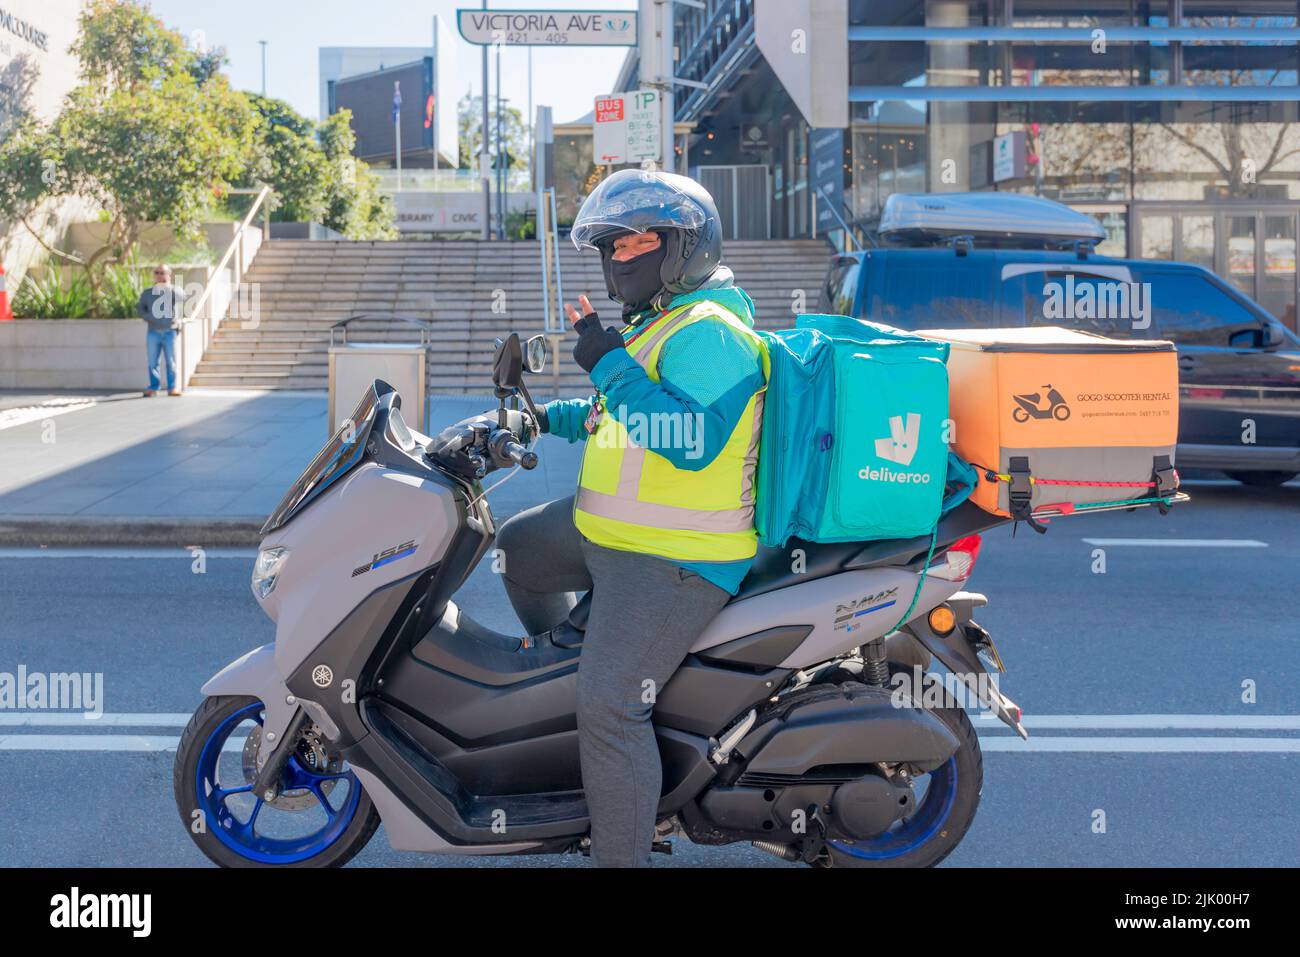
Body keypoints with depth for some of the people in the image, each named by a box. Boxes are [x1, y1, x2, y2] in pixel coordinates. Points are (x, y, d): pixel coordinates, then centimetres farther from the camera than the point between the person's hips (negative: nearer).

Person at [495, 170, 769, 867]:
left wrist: (612, 367, -28)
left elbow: (694, 441, -33)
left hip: (673, 560, -11)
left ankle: (620, 856, -12)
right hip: (607, 530, 11)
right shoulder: (658, 323, 17)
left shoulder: (709, 334, -19)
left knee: (608, 707, -19)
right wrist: (549, 418, 23)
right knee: (517, 549, 31)